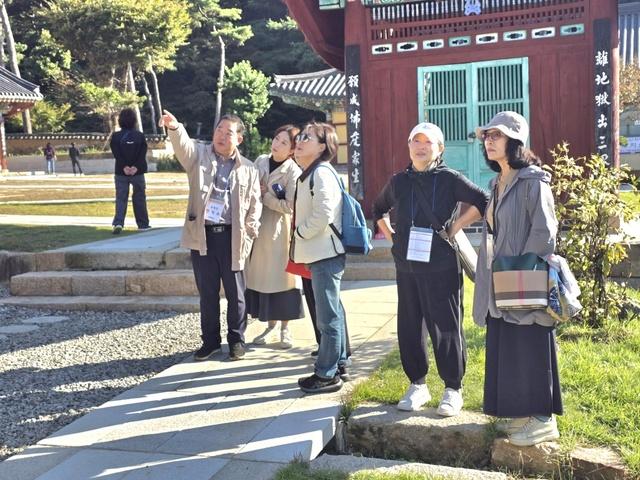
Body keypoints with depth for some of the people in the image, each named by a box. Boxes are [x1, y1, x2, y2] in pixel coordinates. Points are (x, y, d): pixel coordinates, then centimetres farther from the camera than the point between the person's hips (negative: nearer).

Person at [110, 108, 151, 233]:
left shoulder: (116, 136, 0)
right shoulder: (140, 136, 0)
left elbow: (116, 154, -10)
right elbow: (142, 154, -10)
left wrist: (124, 167, -15)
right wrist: (136, 167, -16)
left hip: (121, 172, 0)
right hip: (138, 172, 0)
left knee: (121, 198, 4)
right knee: (139, 198, 10)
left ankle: (118, 222, -14)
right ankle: (143, 224, 15)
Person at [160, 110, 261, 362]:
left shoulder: (248, 169, 6)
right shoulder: (199, 154, 5)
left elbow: (254, 206, 7)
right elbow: (183, 145, -18)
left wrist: (248, 238, -1)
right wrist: (174, 127, -40)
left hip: (231, 238, 0)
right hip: (202, 236, 1)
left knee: (235, 293, 7)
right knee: (207, 292, 11)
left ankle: (236, 340, 23)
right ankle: (210, 340, 24)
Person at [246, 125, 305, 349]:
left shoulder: (293, 172, -13)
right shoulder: (261, 161, 5)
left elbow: (290, 206, -17)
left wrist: (265, 196, -12)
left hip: (280, 231, -5)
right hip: (258, 227, 5)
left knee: (281, 276, 2)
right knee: (261, 276, 10)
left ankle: (285, 328, 15)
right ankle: (270, 325, 24)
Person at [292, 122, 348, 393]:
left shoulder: (322, 173, -15)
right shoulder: (309, 174, 16)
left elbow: (322, 215, -24)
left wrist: (299, 233, -10)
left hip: (326, 255, -11)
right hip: (320, 254, 11)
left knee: (327, 316, -4)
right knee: (332, 311, 18)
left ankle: (327, 374, 3)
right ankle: (338, 362, 30)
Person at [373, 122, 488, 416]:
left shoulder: (450, 179, -3)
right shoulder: (398, 182, 10)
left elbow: (483, 201, -6)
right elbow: (378, 209, 27)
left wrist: (456, 226, -8)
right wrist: (391, 235, 14)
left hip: (441, 267, -4)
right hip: (406, 267, 5)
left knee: (446, 328, 1)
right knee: (409, 328, 9)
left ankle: (453, 389, 13)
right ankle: (417, 385, 23)